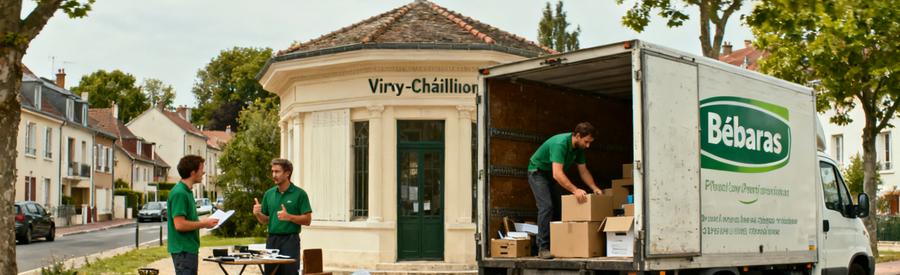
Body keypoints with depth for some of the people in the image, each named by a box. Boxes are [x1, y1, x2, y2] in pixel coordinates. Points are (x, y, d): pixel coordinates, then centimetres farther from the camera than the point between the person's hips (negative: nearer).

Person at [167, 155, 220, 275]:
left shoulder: (187, 191, 13)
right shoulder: (179, 193, -18)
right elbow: (179, 224, -24)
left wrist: (202, 222, 8)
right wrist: (203, 224, -13)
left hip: (189, 248, 10)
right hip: (183, 250, -10)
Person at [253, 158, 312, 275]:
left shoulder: (299, 193, -4)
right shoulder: (269, 194, 10)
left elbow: (307, 220, -7)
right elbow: (265, 220, 15)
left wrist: (289, 217, -20)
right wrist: (257, 213, -6)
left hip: (290, 240, -5)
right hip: (272, 239, 5)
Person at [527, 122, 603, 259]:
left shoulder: (579, 147, -7)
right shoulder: (560, 144, -34)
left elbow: (583, 171, 2)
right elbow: (557, 173, -42)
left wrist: (594, 188, -12)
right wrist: (575, 190, -48)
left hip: (553, 175, 8)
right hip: (538, 171, -8)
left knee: (559, 207, 0)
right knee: (546, 206, -21)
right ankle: (543, 249, -21)